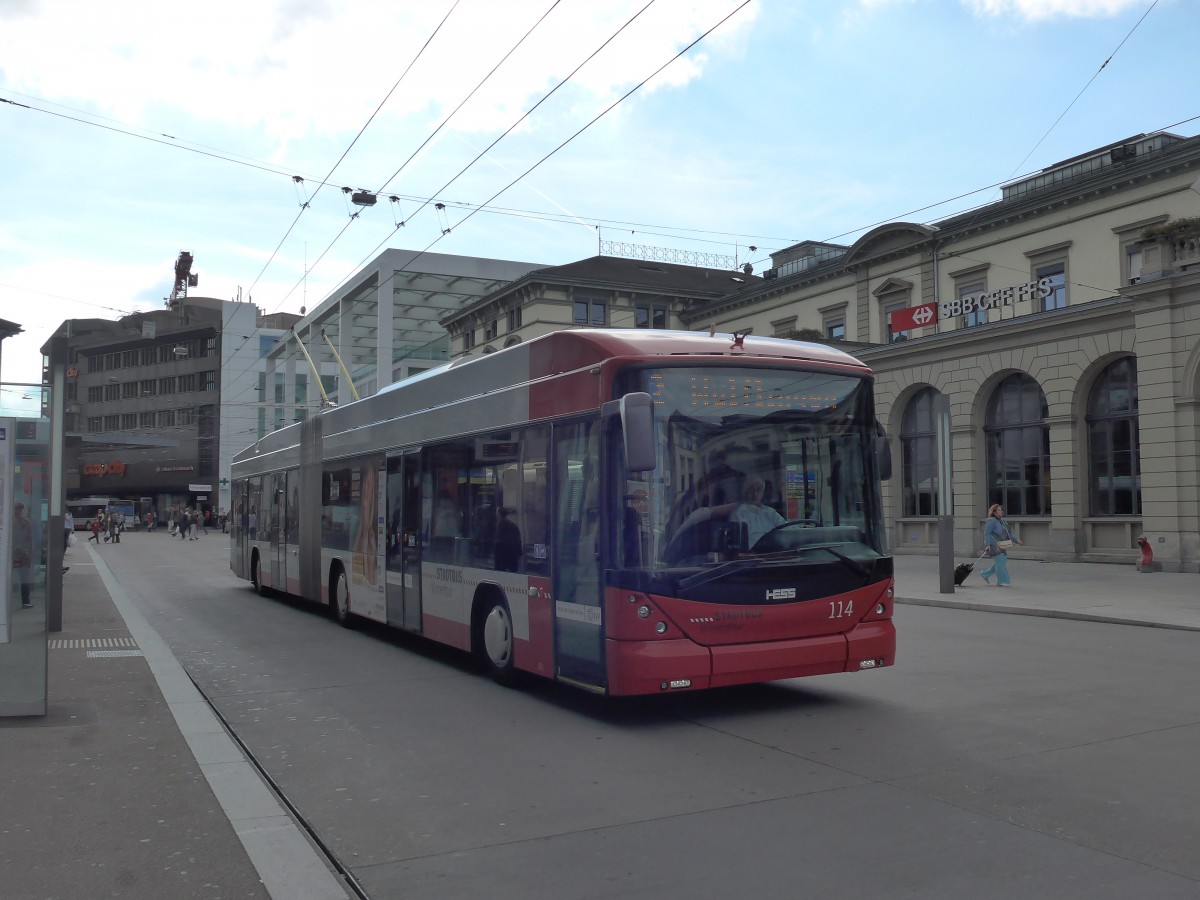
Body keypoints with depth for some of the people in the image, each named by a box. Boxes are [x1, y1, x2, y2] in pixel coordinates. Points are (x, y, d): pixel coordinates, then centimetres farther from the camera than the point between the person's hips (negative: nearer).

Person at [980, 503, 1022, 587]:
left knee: (1002, 563, 11)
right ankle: (1001, 582, -4)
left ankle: (985, 574, 24)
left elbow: (1009, 533, 14)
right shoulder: (991, 521, -11)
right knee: (1000, 563, -10)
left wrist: (1016, 539, 1)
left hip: (1001, 546, 9)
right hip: (993, 546, -9)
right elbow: (987, 533, -16)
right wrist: (987, 545, -24)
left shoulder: (1002, 521, 15)